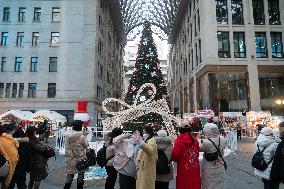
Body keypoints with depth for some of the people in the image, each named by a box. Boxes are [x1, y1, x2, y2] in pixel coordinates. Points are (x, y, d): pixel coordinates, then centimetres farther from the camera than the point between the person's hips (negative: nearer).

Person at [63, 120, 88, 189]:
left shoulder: (68, 135, -4)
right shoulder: (81, 136, -19)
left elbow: (67, 146, 8)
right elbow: (86, 146, -8)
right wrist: (85, 136, 1)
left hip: (70, 158, 4)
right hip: (80, 158, -4)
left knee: (70, 175, 13)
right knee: (81, 174, 13)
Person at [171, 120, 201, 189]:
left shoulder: (180, 140, -14)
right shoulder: (195, 140, 3)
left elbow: (174, 155, -15)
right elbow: (197, 153, 12)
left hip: (184, 169, -5)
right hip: (195, 168, 5)